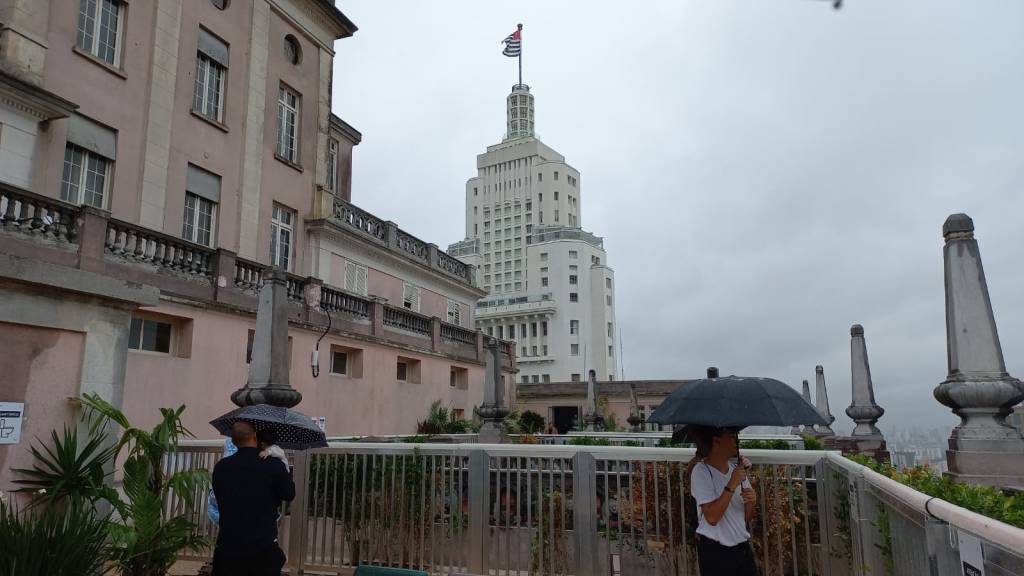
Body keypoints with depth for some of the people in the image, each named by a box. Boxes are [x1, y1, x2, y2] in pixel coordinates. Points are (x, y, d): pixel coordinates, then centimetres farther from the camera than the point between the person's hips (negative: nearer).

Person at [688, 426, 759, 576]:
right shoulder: (701, 471, -13)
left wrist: (751, 502, -11)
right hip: (715, 553, -6)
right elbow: (712, 517, -22)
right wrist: (732, 485, -23)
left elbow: (747, 517, 10)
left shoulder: (736, 468, 5)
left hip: (743, 548, 6)